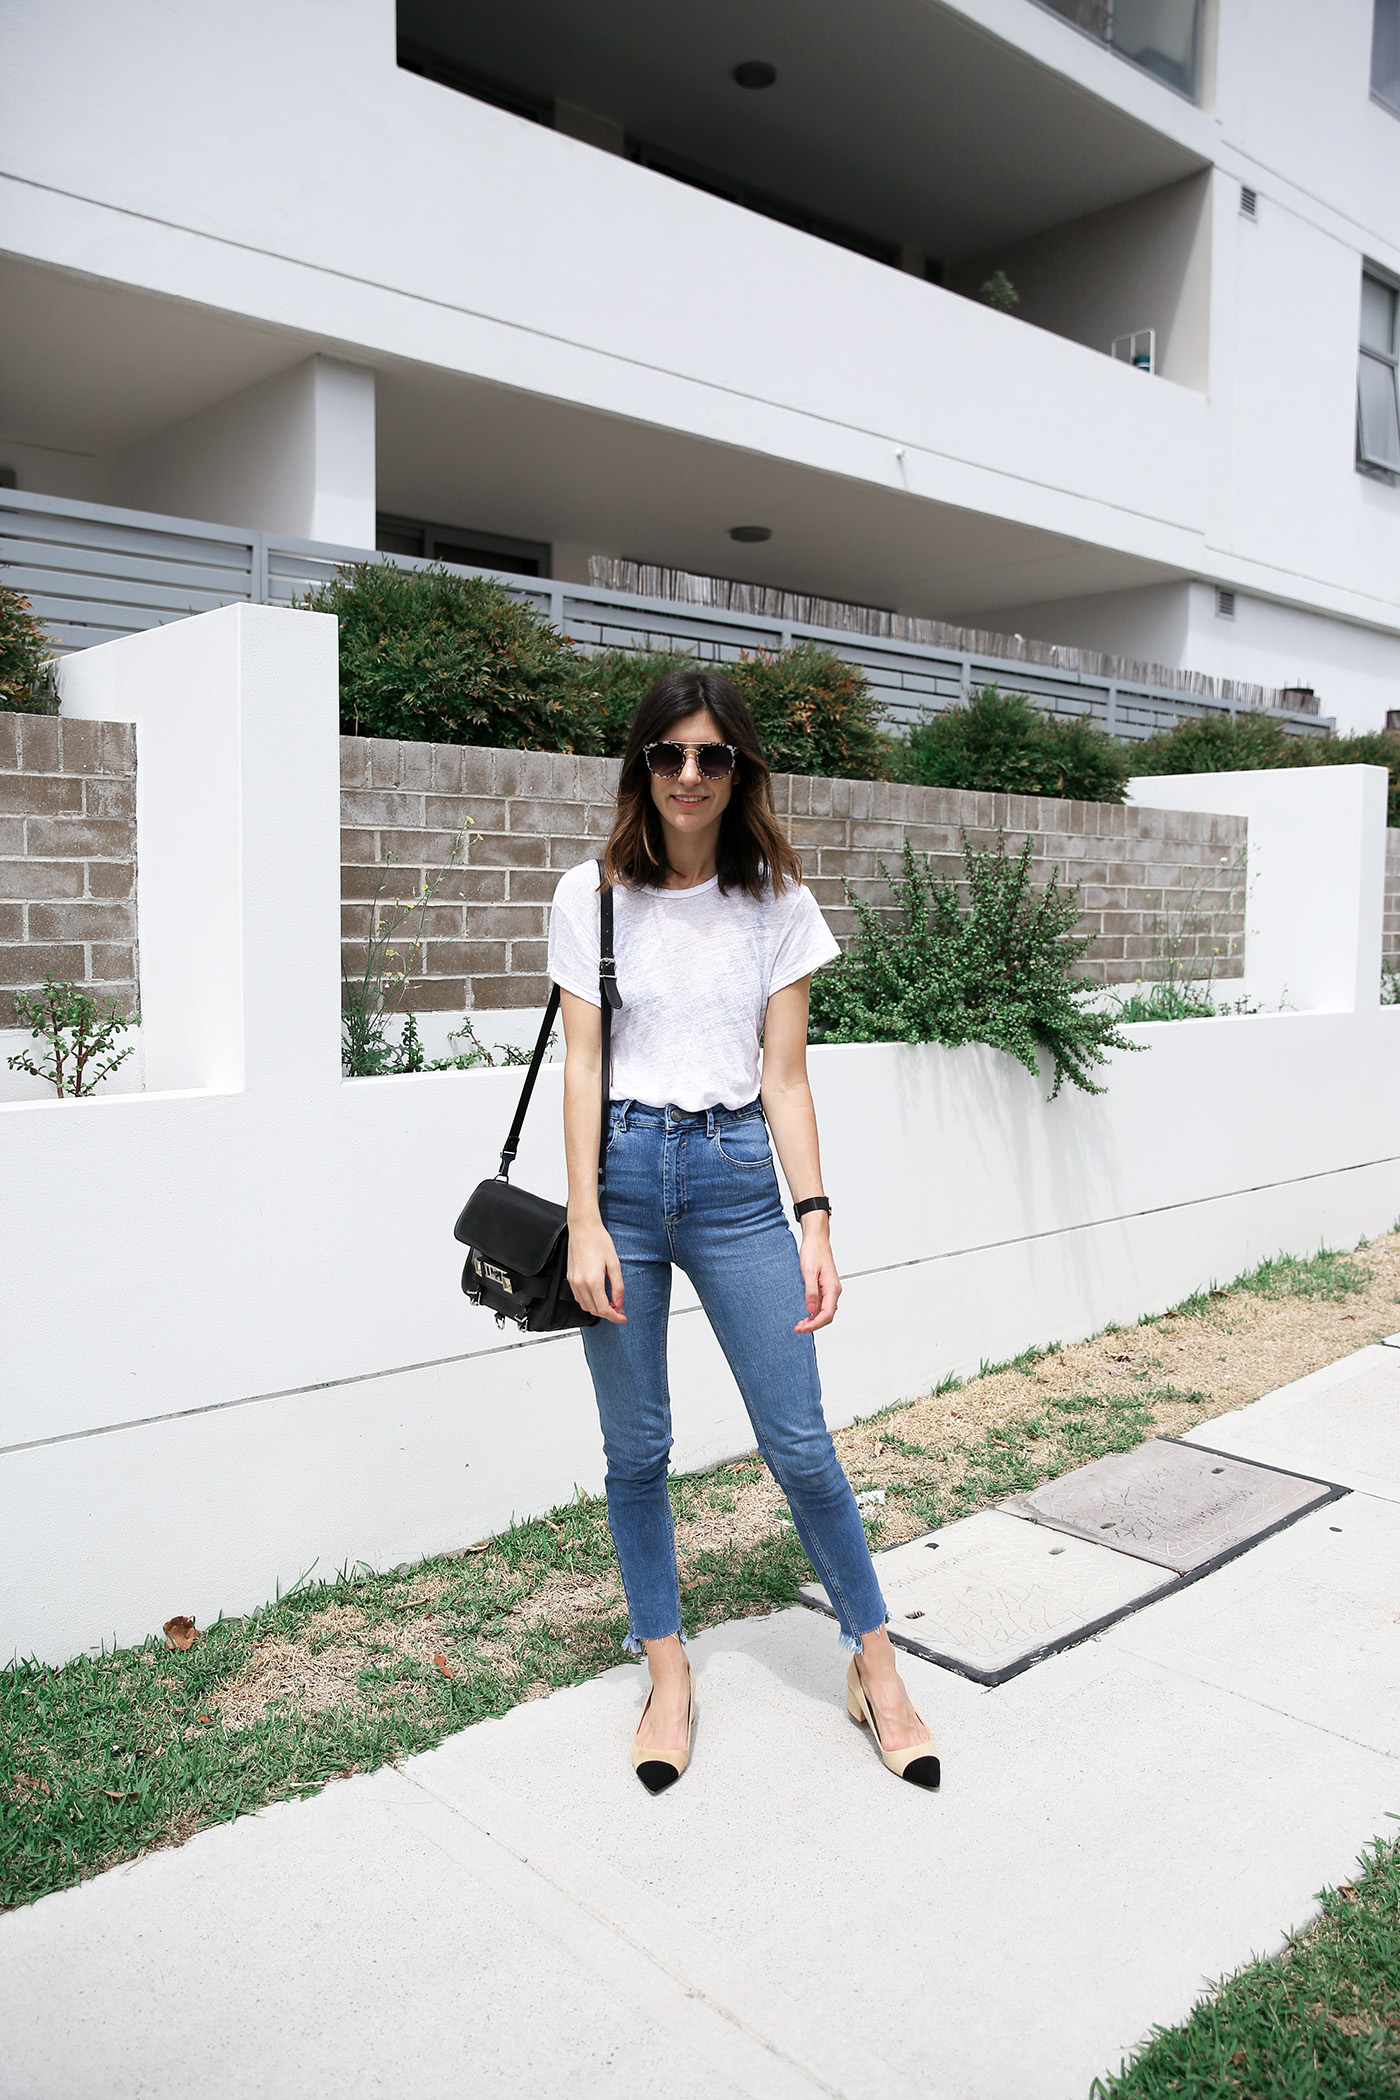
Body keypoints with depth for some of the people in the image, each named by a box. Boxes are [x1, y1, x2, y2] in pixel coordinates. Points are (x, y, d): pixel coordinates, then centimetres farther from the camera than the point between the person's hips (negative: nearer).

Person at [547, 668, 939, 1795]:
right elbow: (582, 1066, -1)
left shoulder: (778, 901, 4)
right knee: (636, 1448, 8)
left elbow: (786, 1076, 2)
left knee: (799, 1441, 2)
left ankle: (875, 1663, 22)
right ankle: (669, 1672, 27)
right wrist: (585, 1225, -8)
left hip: (737, 1174, 0)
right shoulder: (592, 896, 2)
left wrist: (815, 1222, -6)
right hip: (623, 1168, 0)